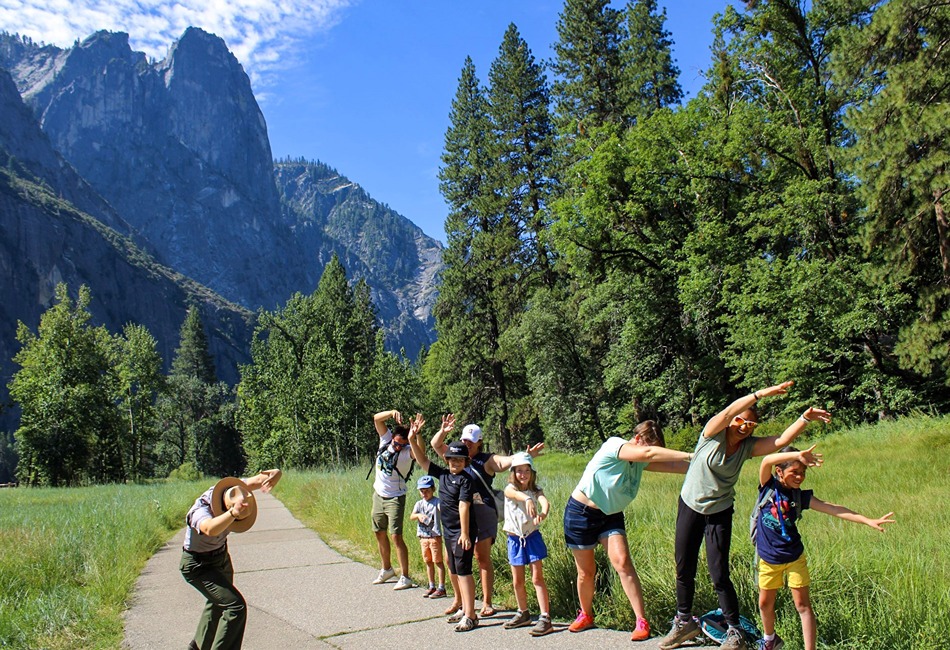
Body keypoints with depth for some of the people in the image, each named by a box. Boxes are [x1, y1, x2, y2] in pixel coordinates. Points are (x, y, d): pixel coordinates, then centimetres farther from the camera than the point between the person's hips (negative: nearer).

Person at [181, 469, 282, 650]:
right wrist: (233, 513, -80)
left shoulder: (235, 490, -21)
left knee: (218, 603, 27)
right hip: (198, 565, -7)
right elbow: (210, 528, -62)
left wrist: (273, 475, -46)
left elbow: (275, 474, -22)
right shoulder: (200, 511, -38)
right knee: (235, 606, -19)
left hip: (221, 557, 8)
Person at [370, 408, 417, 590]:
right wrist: (393, 413, -28)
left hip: (395, 498, -6)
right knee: (379, 533, 17)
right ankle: (386, 569, 34)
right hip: (378, 495, 6)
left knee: (396, 536, -12)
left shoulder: (407, 451, -18)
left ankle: (405, 577, -8)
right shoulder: (386, 439, -5)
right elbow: (377, 418, -11)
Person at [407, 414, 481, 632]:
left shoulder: (466, 479, -13)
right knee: (453, 571, 16)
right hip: (448, 531, 8)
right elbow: (423, 460, 10)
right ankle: (462, 608, 29)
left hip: (462, 531, -8)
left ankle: (470, 616, -6)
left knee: (463, 570, -9)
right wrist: (412, 440, 0)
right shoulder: (442, 474, 8)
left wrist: (464, 533, -22)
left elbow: (463, 506, -19)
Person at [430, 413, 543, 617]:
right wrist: (443, 431, -7)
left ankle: (487, 603, 7)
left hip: (482, 512, -4)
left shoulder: (487, 460, -1)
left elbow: (505, 462, -16)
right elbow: (436, 444, 13)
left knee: (483, 558, 0)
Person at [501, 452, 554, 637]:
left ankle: (545, 618, -9)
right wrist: (527, 499, -54)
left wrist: (543, 513, -49)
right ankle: (523, 614, 29)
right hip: (514, 538, 1)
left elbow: (545, 502, -24)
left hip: (532, 537, -1)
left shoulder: (536, 490, -2)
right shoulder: (510, 488, -5)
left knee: (537, 577, -8)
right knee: (517, 581, 10)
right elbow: (516, 494, -30)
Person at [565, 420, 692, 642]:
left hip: (610, 516, 5)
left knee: (622, 562, -17)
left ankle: (642, 621, -14)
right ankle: (586, 615, 30)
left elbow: (671, 465, -8)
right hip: (581, 513, -5)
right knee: (586, 571, 5)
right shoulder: (614, 445, -21)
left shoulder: (640, 462, 1)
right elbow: (648, 453, -34)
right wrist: (690, 456, -36)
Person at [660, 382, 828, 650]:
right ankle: (684, 622, 28)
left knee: (719, 575, -6)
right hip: (690, 507, 0)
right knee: (684, 570, 9)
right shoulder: (712, 433, -13)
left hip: (720, 512, 0)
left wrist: (806, 418, -28)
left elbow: (781, 441, -17)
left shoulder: (748, 447, -5)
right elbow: (729, 411, -30)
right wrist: (761, 394, -37)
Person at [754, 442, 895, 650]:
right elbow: (766, 461, -32)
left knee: (803, 604, -3)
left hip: (794, 557, 0)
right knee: (765, 603, 13)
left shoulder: (800, 496, -7)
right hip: (768, 559, 0)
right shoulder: (768, 487, -12)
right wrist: (798, 454, -44)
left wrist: (868, 521, -24)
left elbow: (832, 509, -15)